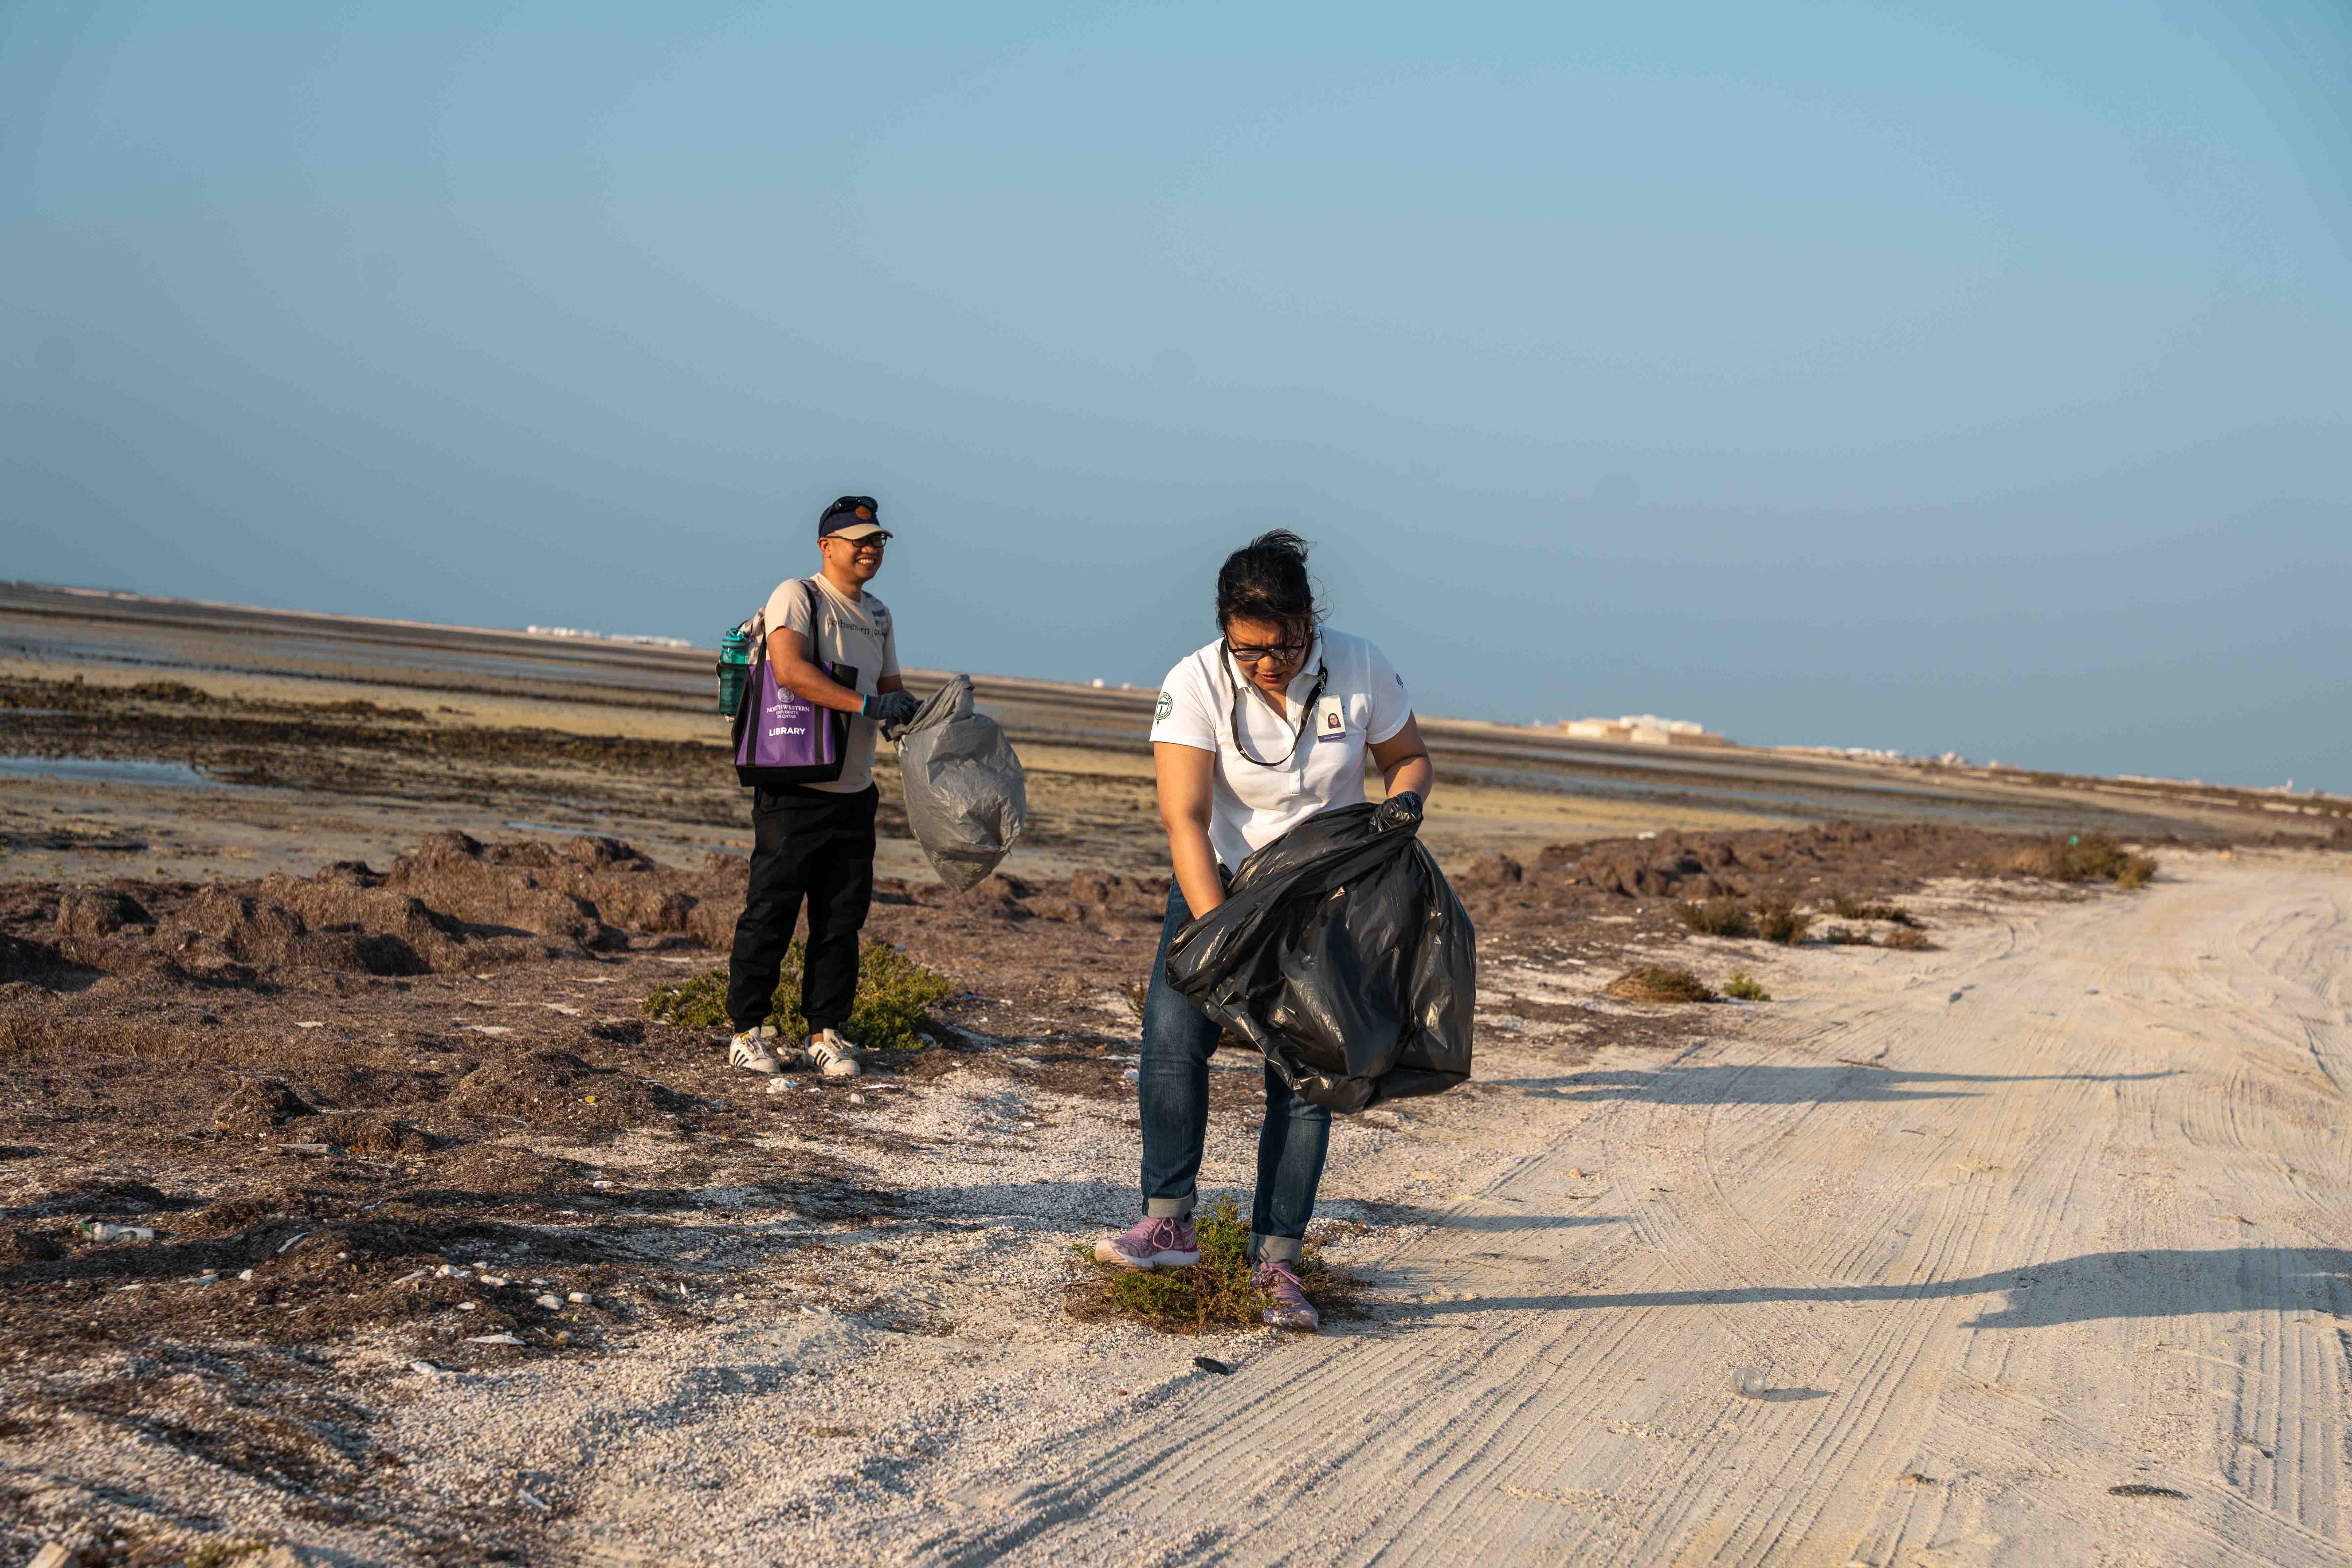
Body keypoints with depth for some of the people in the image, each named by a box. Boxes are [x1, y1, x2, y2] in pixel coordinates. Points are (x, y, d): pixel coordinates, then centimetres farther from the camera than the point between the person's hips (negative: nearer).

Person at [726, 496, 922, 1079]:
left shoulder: (878, 615, 18)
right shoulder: (798, 596, -8)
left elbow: (890, 687, 24)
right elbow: (790, 670, -23)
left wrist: (911, 709, 0)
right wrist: (866, 704, -28)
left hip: (854, 793, 7)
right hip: (794, 791, -7)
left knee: (842, 918, 7)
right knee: (771, 912, -3)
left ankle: (824, 1034, 14)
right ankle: (747, 1031, 7)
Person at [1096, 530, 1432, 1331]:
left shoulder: (1359, 670, -14)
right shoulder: (1195, 685, -19)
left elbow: (1409, 759, 4)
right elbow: (1185, 820, -25)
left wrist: (1405, 803, -20)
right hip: (1219, 880, 0)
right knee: (1173, 1031, -20)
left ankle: (1276, 1259, 0)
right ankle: (1169, 1223, -12)